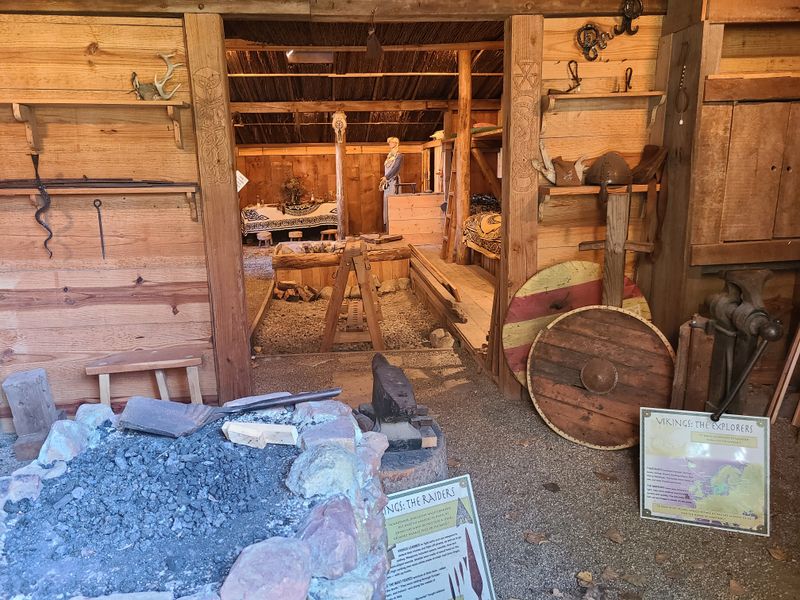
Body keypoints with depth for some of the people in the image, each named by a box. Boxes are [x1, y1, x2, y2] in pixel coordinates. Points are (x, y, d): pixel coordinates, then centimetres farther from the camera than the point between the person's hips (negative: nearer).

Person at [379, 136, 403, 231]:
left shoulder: (399, 156, -4)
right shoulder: (389, 156, 19)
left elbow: (395, 168, -18)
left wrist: (386, 177, -27)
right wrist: (383, 182, 15)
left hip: (393, 182, -8)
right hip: (387, 183, 8)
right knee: (386, 205, 6)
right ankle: (388, 229, 9)